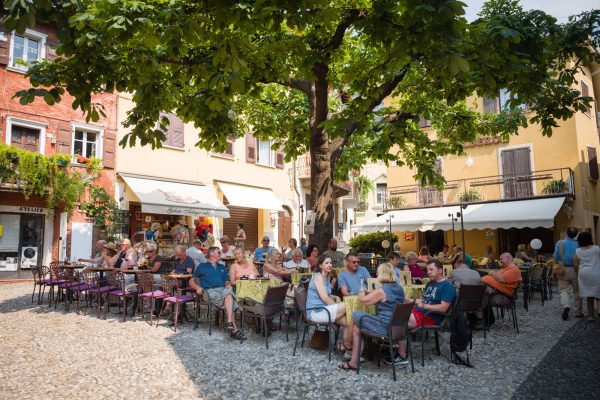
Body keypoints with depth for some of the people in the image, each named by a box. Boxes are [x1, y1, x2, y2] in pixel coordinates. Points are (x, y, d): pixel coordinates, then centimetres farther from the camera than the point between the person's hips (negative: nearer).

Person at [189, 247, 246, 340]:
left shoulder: (222, 267, 32)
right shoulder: (202, 267, 19)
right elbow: (191, 281, 13)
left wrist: (229, 285, 1)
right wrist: (197, 287, -9)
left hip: (223, 289, 4)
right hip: (210, 290, -4)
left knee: (228, 293, -36)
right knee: (229, 303, -33)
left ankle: (230, 322, -46)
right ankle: (235, 330, -36)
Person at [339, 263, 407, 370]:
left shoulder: (381, 290, -18)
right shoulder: (399, 288, 6)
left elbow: (362, 300, -9)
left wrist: (362, 290, 11)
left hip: (385, 328, -8)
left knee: (355, 316, 6)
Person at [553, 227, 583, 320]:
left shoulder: (559, 243, -7)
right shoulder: (578, 244, -6)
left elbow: (555, 257, -3)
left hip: (563, 270, -1)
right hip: (575, 270, 1)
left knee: (564, 290, 5)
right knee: (577, 291, 13)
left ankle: (566, 306, -21)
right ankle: (578, 312, 22)